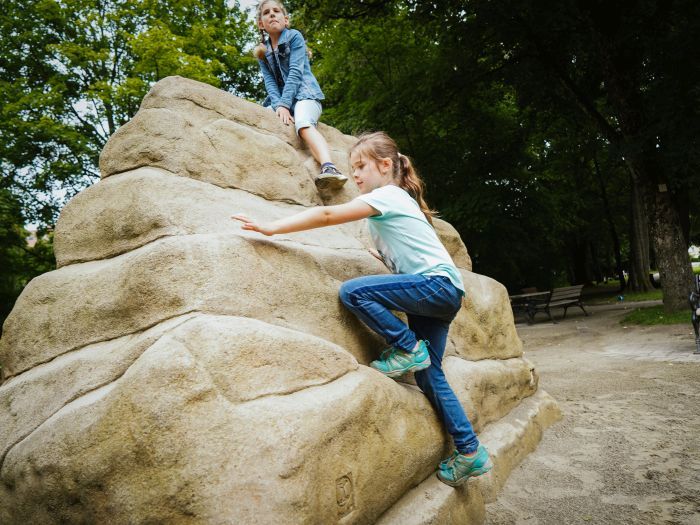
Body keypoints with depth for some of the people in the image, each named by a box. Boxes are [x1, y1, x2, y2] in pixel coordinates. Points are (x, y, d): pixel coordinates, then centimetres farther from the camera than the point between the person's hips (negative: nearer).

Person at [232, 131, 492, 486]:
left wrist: (271, 227, -20)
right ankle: (471, 454, 15)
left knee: (352, 292, -23)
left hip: (439, 284, -10)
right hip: (435, 294, 10)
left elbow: (327, 215, -18)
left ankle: (409, 350, -6)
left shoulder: (386, 195, -8)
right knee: (428, 374, 8)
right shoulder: (390, 199, 20)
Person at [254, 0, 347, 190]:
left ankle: (329, 168, -60)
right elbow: (269, 81, 2)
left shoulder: (294, 36, 2)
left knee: (303, 124, -37)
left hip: (304, 94, -6)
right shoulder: (262, 51, 15)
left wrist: (285, 104, -21)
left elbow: (295, 72, -10)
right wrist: (278, 105, -18)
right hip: (280, 99, 6)